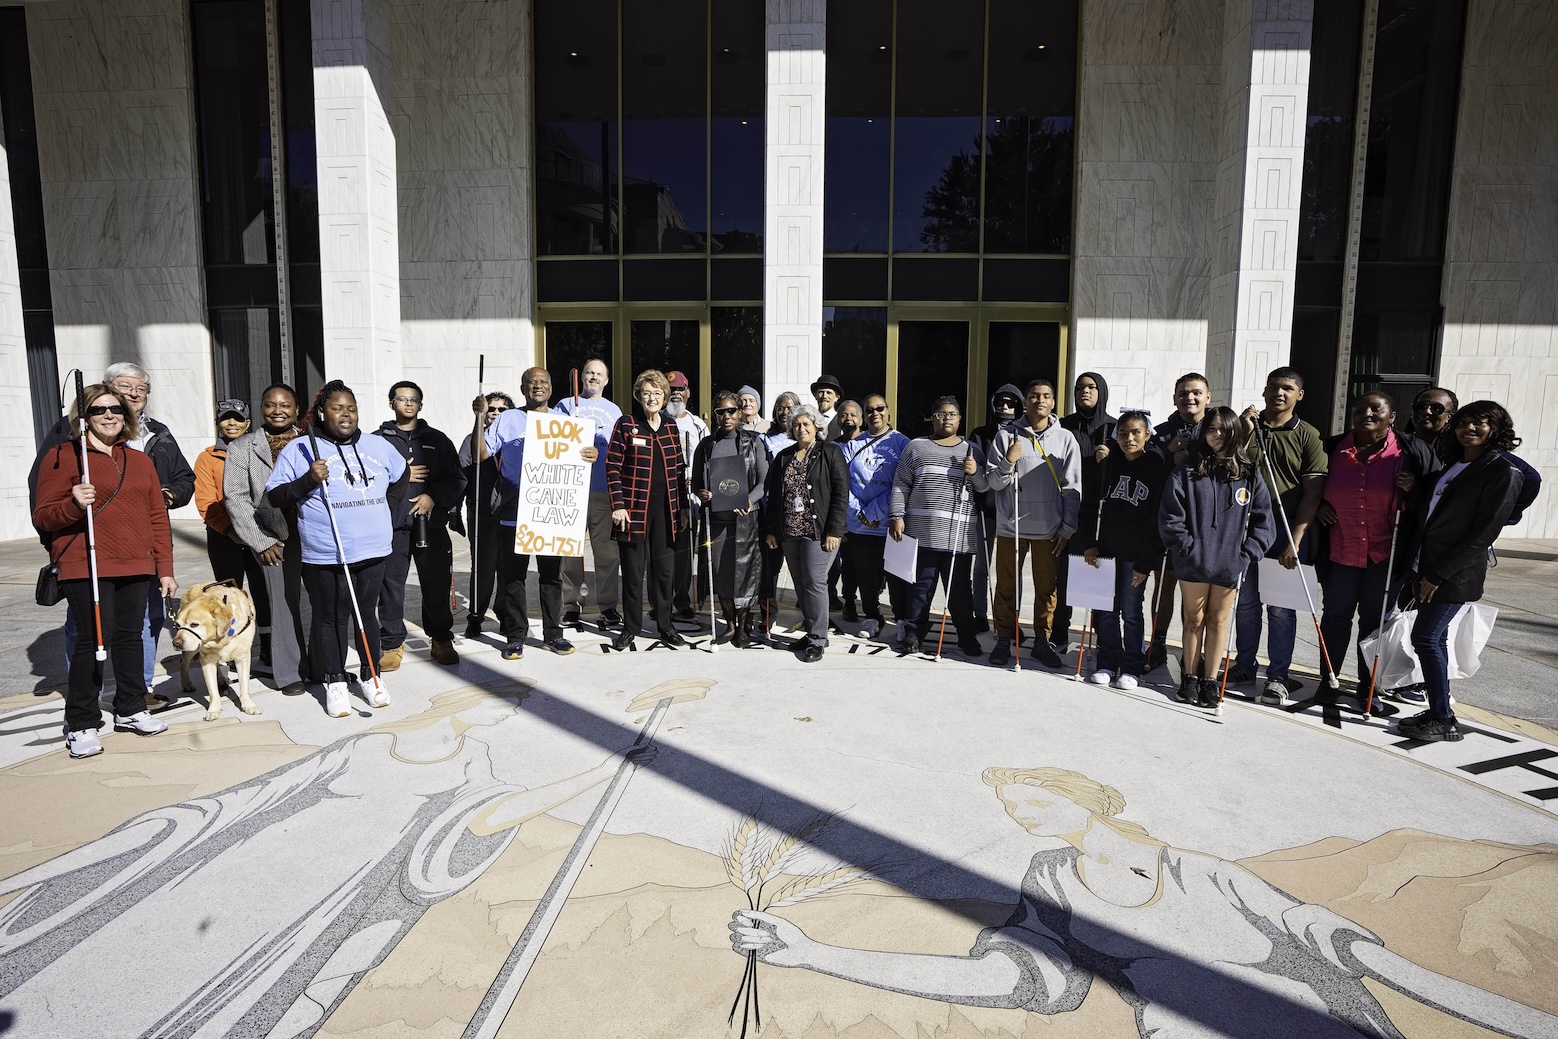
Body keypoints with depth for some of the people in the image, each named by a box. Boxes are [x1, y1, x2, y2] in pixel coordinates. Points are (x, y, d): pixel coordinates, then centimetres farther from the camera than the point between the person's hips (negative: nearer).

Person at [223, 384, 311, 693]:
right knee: (286, 604, -2)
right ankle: (289, 673, 12)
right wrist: (260, 542, -3)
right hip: (276, 539, -2)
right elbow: (235, 497, 3)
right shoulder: (242, 447, 6)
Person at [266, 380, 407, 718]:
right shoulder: (299, 449, -2)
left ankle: (371, 676, 25)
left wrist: (386, 510, 16)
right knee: (331, 618, 5)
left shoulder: (377, 445, 11)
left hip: (373, 550, 4)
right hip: (325, 555, -3)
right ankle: (335, 682, 18)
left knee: (368, 613, 13)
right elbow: (274, 496, -3)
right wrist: (308, 480, -19)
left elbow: (401, 476, 28)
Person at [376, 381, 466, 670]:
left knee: (437, 585, 4)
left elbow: (457, 478, 7)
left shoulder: (438, 440, 14)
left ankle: (442, 640, 17)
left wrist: (433, 496, -8)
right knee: (391, 586, 1)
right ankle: (392, 644, 13)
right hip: (392, 524, -1)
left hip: (431, 523, 1)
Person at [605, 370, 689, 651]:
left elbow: (679, 469, 13)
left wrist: (682, 507, 10)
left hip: (666, 508, 3)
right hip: (634, 508, -3)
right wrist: (618, 505, -11)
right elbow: (612, 467, -5)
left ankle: (665, 625, 20)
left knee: (664, 569, 9)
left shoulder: (672, 428, 10)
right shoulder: (625, 424, -2)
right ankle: (630, 627, 17)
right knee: (633, 570, 4)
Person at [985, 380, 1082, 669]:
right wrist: (1009, 462, -17)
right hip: (1010, 525, 0)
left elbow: (1072, 489, 3)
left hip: (1049, 528, 1)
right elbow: (994, 482, 1)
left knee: (1047, 588, 8)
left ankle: (1042, 641, 22)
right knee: (1007, 586, 6)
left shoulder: (1065, 438, 3)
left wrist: (1068, 528, 0)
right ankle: (1004, 639, 19)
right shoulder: (1007, 436, 1)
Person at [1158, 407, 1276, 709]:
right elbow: (1170, 518, -4)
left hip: (1230, 566, 1)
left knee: (1217, 621, 10)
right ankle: (1189, 677, 21)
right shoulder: (1186, 472, -1)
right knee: (1194, 620, 8)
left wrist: (1245, 556, -6)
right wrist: (1189, 550, -12)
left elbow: (1263, 521, 3)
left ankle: (1210, 680, 20)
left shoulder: (1249, 475, 3)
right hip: (1193, 563, -1)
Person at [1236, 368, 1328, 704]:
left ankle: (1278, 676, 11)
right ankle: (1244, 665, 24)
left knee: (1281, 608, 1)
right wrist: (1245, 434, -8)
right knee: (1245, 601, 11)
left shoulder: (1308, 435, 0)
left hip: (1287, 531, -2)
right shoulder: (1248, 426, 8)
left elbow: (1312, 492, -5)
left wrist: (1294, 540, -14)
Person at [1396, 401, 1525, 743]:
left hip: (1456, 573, -8)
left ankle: (1444, 721, -1)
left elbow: (1484, 534, -15)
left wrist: (1439, 574, -16)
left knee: (1425, 638, -9)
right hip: (1428, 567, 8)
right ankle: (1439, 710, 18)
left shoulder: (1503, 472, -9)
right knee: (1435, 637, 10)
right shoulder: (1452, 466, 14)